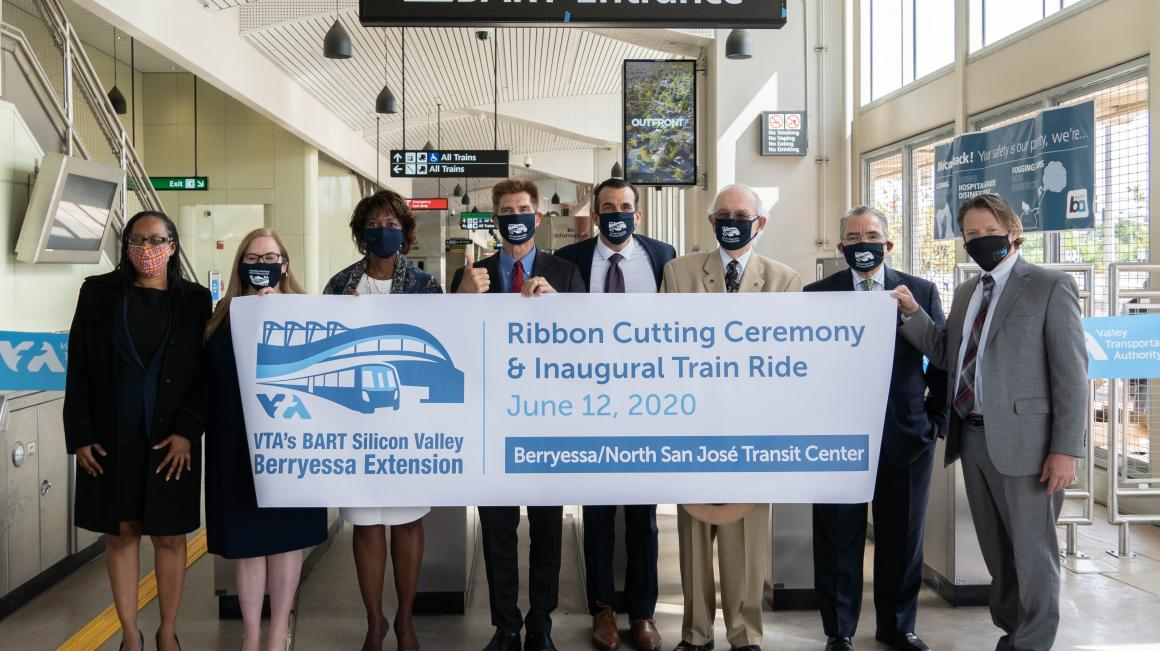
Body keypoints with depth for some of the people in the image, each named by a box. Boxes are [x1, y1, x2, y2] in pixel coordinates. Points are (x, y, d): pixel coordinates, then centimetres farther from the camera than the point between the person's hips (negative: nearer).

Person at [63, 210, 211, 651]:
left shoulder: (195, 300, 1)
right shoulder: (99, 293, 3)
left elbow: (204, 372, -1)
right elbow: (79, 366, 3)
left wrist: (187, 432, -11)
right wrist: (79, 434, -4)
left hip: (172, 437, -1)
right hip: (111, 437, 1)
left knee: (170, 534, 5)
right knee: (120, 532, 8)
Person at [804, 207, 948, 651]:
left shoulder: (921, 292, 6)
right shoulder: (816, 294, 4)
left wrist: (937, 419, 2)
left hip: (906, 434, 1)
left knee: (901, 538, 12)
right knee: (839, 539, 6)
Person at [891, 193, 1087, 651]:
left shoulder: (1050, 286, -5)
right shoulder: (967, 293, 15)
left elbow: (1071, 372, -10)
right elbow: (948, 354, 12)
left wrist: (1066, 449, -16)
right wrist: (912, 314, 0)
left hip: (1022, 440, -6)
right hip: (973, 439, 6)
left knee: (1031, 552, 4)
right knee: (995, 551, 17)